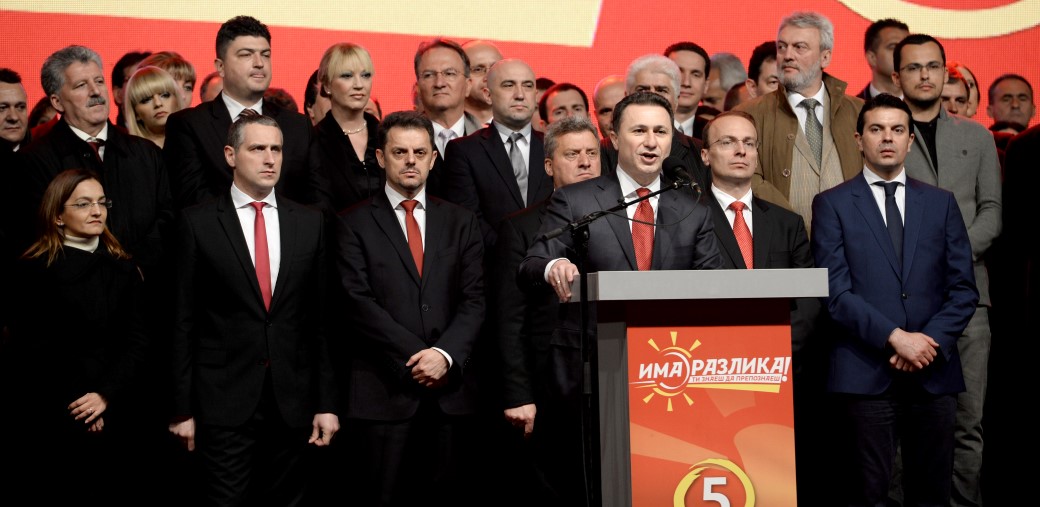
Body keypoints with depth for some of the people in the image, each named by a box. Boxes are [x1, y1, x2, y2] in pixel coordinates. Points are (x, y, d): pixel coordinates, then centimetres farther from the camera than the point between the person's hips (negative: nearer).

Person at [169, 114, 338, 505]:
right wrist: (182, 409, -4)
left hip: (292, 404, 3)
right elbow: (183, 321, -1)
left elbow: (321, 319, 8)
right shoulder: (198, 223, 0)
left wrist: (326, 402, 5)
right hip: (225, 403, -3)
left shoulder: (309, 222, 8)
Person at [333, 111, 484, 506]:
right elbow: (359, 302, -5)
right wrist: (418, 357, -11)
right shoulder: (354, 223, 5)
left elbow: (474, 299, 6)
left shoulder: (461, 223, 14)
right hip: (382, 392, -2)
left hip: (451, 390, 3)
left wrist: (447, 354, -11)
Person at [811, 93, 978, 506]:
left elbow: (963, 288, 8)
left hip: (935, 373, 3)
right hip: (866, 374, -3)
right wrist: (895, 338, -14)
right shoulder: (832, 204, 4)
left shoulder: (941, 203, 13)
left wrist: (931, 344, -7)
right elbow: (836, 292, -5)